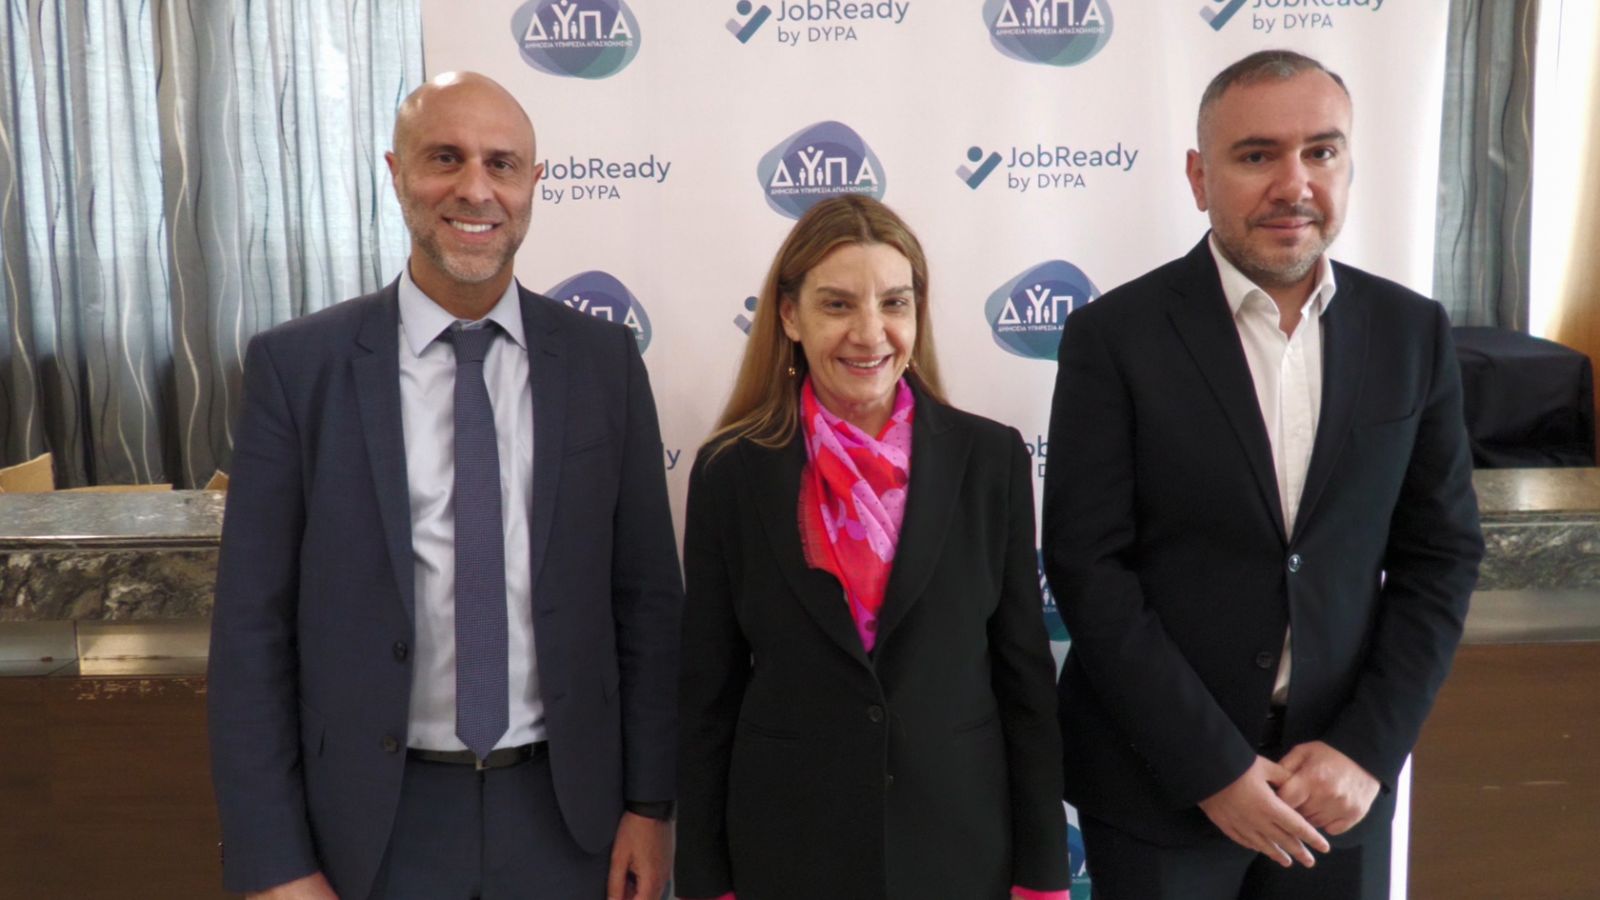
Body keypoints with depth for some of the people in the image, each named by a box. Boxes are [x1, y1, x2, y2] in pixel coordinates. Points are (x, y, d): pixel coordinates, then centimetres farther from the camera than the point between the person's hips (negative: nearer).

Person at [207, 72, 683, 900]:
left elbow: (648, 597, 0)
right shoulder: (296, 365, -8)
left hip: (567, 809, 2)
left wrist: (648, 802, 0)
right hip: (379, 820, -1)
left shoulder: (604, 359, -4)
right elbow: (252, 629, -5)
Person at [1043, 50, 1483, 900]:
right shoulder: (1114, 336, -10)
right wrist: (1212, 766, -14)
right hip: (1159, 780, -3)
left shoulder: (1413, 332, 1)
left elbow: (1441, 553, 3)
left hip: (1336, 776, 3)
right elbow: (1086, 566, -13)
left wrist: (1367, 748, -6)